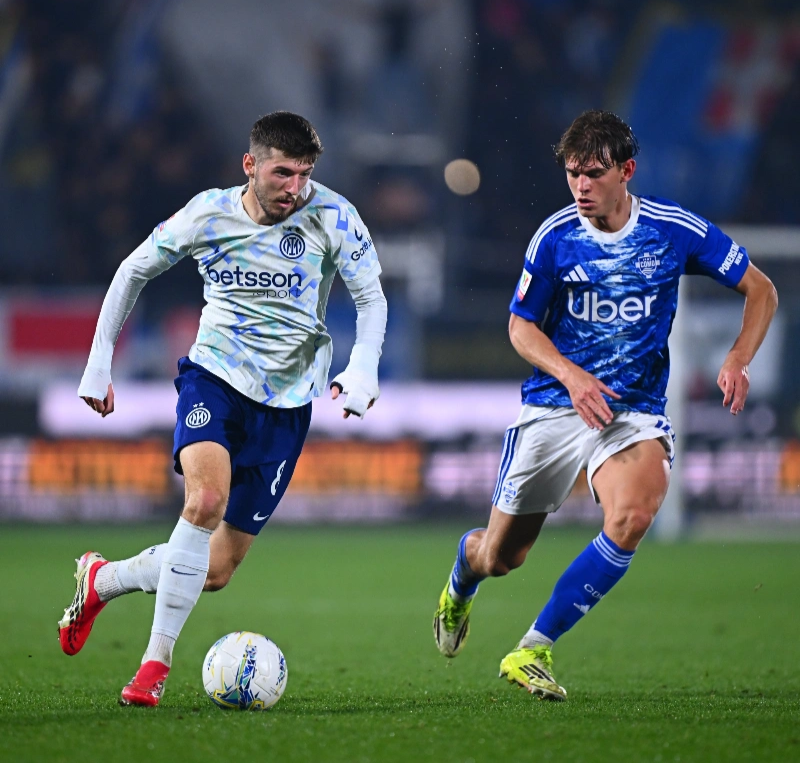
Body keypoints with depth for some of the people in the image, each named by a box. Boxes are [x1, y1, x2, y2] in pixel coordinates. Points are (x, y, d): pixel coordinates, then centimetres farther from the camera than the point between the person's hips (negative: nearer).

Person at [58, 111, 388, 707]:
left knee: (214, 573, 1)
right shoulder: (209, 214, -6)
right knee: (206, 499, -31)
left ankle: (101, 580, 29)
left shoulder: (330, 216, -8)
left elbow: (371, 298, -2)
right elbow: (135, 271, 8)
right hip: (214, 375, -1)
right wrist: (99, 361, 7)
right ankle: (156, 663, -21)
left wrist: (362, 368, -21)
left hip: (286, 399, 1)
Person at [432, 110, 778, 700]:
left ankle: (533, 651, -19)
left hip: (635, 412, 0)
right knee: (502, 555, 6)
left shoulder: (676, 230, -6)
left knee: (630, 521, -30)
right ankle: (462, 578, 47)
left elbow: (761, 289, 4)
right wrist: (570, 375, -15)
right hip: (554, 405, 1)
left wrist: (738, 360, -13)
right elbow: (521, 325, 3)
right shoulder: (556, 237, -6)